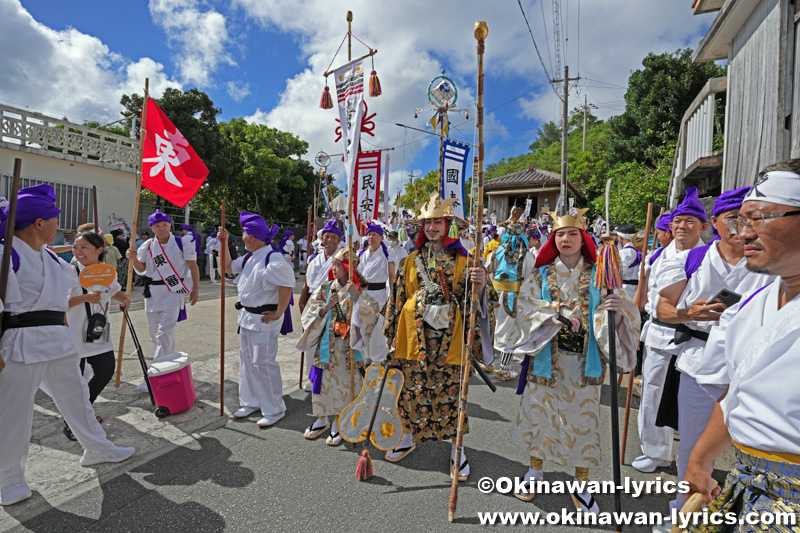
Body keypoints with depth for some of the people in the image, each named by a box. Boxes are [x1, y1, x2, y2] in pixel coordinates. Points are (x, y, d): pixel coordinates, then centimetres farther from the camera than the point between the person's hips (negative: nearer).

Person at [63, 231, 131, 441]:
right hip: (74, 335, -5)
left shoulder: (109, 272, 2)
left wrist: (124, 298, 3)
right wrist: (85, 298, -29)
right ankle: (70, 422, 24)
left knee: (106, 372, 12)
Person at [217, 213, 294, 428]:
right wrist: (223, 244, 15)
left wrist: (278, 313, -21)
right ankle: (251, 402, 35)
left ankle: (274, 411, 11)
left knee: (263, 364, -4)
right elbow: (229, 268, 23)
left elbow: (287, 286, -23)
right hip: (246, 316, 10)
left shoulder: (273, 259, -20)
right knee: (247, 360, 18)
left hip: (264, 320, -10)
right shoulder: (249, 257, 11)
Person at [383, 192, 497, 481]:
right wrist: (392, 336, 11)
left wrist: (480, 284, -26)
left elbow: (474, 299, -4)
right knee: (414, 387, 12)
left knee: (450, 390, 6)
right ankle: (409, 437, 36)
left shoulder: (461, 259, 0)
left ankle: (457, 448, 27)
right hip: (416, 335, 2)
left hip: (448, 338, -2)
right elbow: (399, 298, 11)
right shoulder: (412, 260, 7)